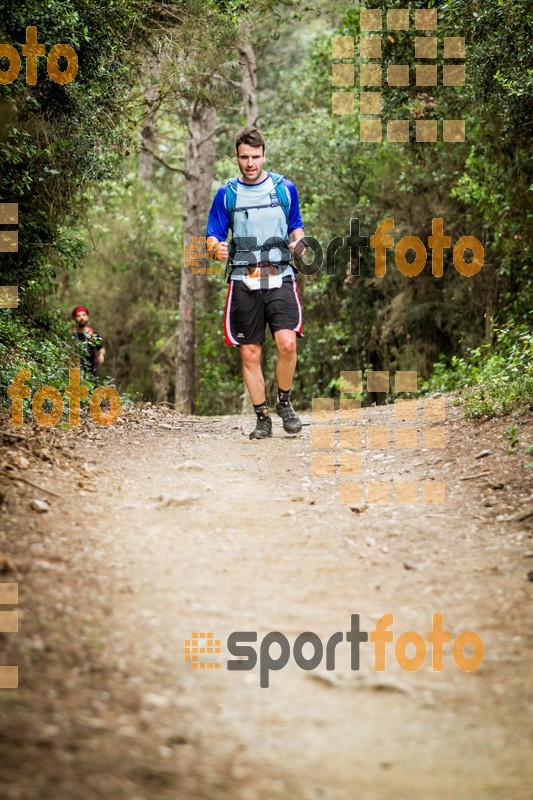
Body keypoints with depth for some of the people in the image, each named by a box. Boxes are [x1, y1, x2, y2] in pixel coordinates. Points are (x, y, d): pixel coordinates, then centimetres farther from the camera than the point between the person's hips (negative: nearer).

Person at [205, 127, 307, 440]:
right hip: (243, 281, 1)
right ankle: (262, 417, 13)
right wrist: (217, 248, -13)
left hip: (280, 277, -1)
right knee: (250, 353, 1)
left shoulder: (285, 188, 9)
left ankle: (284, 402, 6)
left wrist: (299, 241, -3)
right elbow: (213, 235, 11)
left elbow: (296, 226, 20)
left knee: (287, 343, -18)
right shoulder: (226, 194, 8)